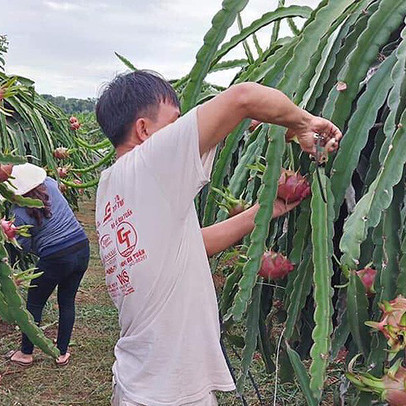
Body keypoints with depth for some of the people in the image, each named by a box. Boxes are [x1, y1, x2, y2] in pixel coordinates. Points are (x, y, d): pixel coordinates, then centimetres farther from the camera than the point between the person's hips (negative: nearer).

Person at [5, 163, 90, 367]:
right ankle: (62, 353, 29)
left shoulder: (18, 213, -14)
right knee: (67, 302, 18)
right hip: (82, 249, 6)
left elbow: (26, 245, -5)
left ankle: (26, 353, 30)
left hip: (55, 259, -6)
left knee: (34, 304, 16)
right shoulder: (50, 185, -2)